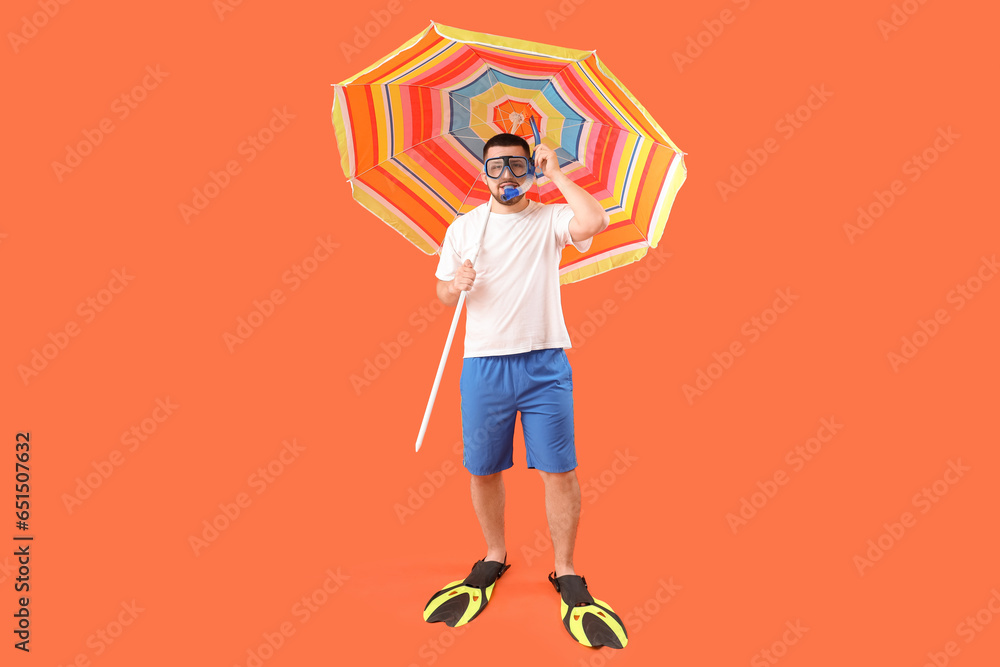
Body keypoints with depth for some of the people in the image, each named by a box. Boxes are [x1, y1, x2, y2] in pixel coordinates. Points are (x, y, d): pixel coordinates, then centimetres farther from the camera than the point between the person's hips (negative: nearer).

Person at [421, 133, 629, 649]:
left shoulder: (550, 219, 2)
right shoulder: (463, 228, 10)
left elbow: (595, 222, -19)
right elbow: (443, 293, 14)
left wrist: (556, 173, -8)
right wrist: (456, 285, -10)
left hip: (545, 365, -2)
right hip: (483, 366, 2)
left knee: (559, 470, -1)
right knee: (483, 470, 9)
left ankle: (565, 571, 16)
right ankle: (494, 557, 31)